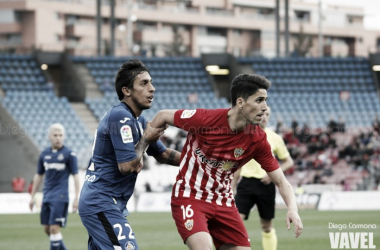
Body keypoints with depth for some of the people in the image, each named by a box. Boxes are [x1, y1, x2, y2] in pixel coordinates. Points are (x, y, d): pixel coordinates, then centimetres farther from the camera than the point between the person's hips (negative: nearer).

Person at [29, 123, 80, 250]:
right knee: (47, 229, 9)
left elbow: (75, 176, -4)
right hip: (47, 197, 6)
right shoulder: (44, 154, 10)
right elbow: (38, 176, 18)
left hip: (60, 197, -6)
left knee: (54, 228, -11)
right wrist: (32, 196, 17)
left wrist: (76, 197, -9)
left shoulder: (69, 154, -4)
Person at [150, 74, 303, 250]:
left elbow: (280, 181, -4)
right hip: (189, 197, -5)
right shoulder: (204, 119, -18)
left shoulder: (258, 139, -8)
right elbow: (163, 116, -2)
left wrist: (292, 209, -22)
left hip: (224, 202, 5)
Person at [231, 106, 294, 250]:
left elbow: (289, 162, 7)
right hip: (246, 182, 0)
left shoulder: (274, 138, 2)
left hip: (265, 184, 0)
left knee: (267, 226, 8)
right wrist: (232, 188, 13)